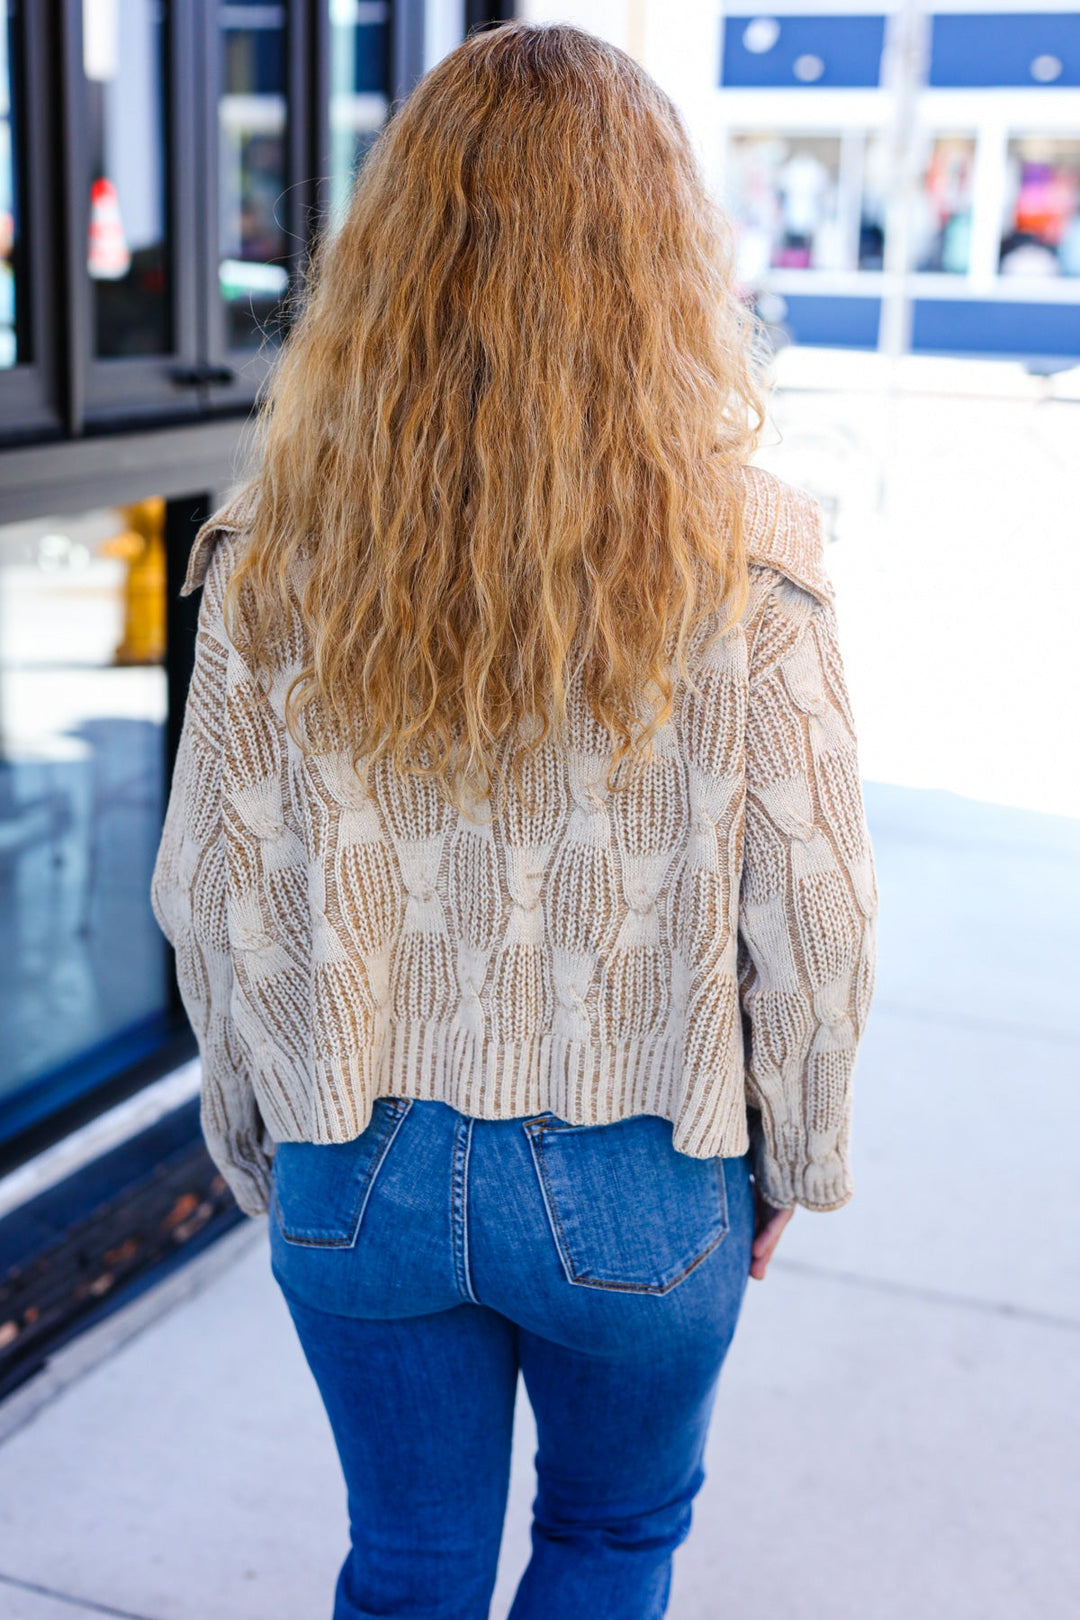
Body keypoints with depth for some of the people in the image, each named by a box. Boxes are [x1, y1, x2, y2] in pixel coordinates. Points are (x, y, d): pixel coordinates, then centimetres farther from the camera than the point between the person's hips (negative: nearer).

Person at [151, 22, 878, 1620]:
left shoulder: (279, 547, -11)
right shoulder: (742, 556, -17)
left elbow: (210, 900, -5)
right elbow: (813, 921, -12)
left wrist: (269, 1156, 11)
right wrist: (790, 1163, 6)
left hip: (360, 1174, 2)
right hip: (638, 1188, -1)